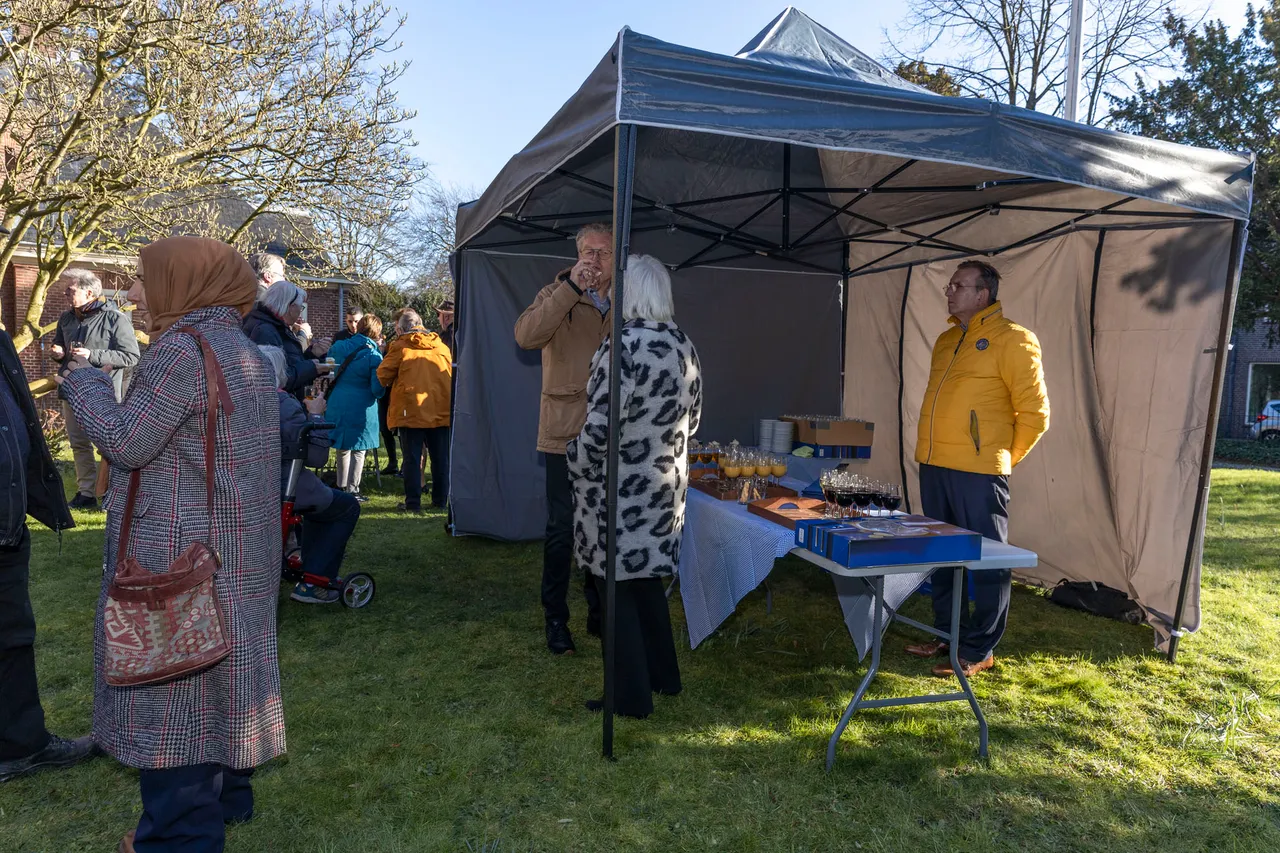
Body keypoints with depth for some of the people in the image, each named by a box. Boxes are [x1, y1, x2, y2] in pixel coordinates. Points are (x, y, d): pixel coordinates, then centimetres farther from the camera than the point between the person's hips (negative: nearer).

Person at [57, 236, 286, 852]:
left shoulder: (182, 349, -17)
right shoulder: (244, 350, 11)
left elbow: (126, 443, -16)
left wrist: (82, 381, -2)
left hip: (179, 554, -9)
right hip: (239, 548, 9)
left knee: (171, 684, 2)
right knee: (220, 664, 18)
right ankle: (224, 796, 32)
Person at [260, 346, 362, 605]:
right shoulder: (285, 405, -19)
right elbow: (317, 456, -18)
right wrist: (316, 415, -6)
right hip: (282, 491, -8)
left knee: (320, 497, 34)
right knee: (348, 506, 12)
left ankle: (309, 567, 43)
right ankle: (312, 583, 6)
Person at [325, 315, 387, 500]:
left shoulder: (338, 347, 3)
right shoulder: (374, 356, -11)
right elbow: (377, 389, -13)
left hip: (337, 405, 5)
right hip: (361, 408, -5)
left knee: (343, 449, 17)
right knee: (358, 450, 6)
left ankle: (341, 487, 26)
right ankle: (352, 490, 8)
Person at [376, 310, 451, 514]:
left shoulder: (400, 346, -1)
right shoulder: (442, 346, 11)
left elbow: (383, 374, 1)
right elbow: (453, 373, 17)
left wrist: (391, 384, 22)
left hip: (411, 410, -3)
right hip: (441, 410, 3)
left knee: (412, 458, 2)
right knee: (441, 457, 11)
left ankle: (413, 502, 2)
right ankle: (441, 499, 16)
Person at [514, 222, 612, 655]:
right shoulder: (557, 295, -3)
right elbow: (526, 335, -22)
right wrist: (571, 287, -26)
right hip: (565, 434, -4)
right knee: (561, 529, 0)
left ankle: (599, 612, 31)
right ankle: (555, 619, 16)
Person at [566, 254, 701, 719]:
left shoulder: (622, 345, -20)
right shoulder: (684, 346, 4)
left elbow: (600, 427, -23)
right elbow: (692, 417, 13)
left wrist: (574, 460, -5)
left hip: (621, 488, -8)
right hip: (666, 483, 8)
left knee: (618, 586, 6)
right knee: (647, 577, 22)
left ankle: (632, 694, 17)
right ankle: (664, 675, 35)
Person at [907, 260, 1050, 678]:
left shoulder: (1012, 340, -6)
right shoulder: (946, 341, 17)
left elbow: (1034, 413, -6)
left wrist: (1003, 459, 1)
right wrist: (935, 451, 18)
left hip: (977, 474, -8)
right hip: (933, 467, 8)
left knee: (986, 562, 2)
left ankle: (978, 650, 10)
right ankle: (947, 632, 28)